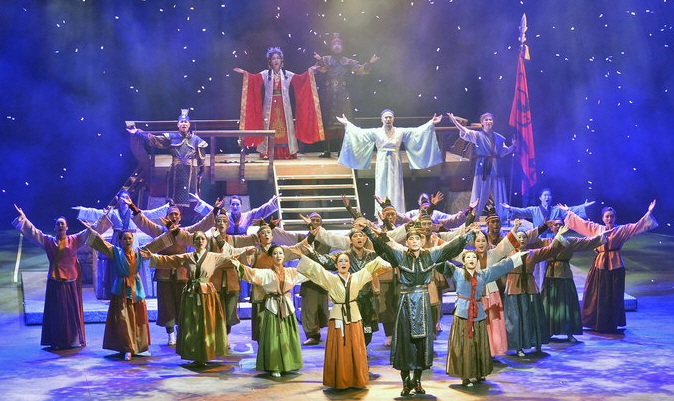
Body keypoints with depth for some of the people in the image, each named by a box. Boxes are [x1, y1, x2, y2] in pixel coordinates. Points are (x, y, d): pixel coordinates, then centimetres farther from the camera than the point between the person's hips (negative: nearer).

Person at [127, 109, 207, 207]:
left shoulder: (196, 140, 7)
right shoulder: (171, 137, 8)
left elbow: (201, 160, 9)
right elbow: (154, 140, 1)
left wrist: (200, 175, 5)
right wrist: (137, 132, -5)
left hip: (190, 173, 0)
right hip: (175, 173, 0)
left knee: (190, 201, -4)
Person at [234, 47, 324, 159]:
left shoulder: (287, 74, 8)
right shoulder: (265, 74, 3)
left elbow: (300, 78, -2)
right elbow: (254, 78, -11)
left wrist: (309, 71, -12)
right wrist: (244, 73, -26)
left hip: (284, 107, 1)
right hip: (270, 106, -1)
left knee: (285, 128, 0)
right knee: (270, 128, -3)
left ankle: (287, 153, 3)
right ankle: (268, 153, -2)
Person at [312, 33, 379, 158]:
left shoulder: (347, 61, 13)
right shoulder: (326, 59, 7)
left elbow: (360, 69, 4)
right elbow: (322, 69, -14)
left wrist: (369, 63, -13)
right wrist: (319, 61, -35)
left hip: (342, 95, 2)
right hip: (328, 94, -2)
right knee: (327, 121, -5)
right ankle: (326, 150, -4)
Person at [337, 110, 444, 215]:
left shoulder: (400, 132, 6)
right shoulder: (376, 132, 4)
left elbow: (417, 131, 4)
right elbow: (360, 132, 1)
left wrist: (431, 123, -2)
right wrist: (347, 124, -5)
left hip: (395, 165, 1)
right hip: (382, 166, -1)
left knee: (395, 191, -1)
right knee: (382, 191, -2)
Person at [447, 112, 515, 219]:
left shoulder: (499, 137, 14)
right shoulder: (478, 135, 3)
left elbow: (504, 152, 19)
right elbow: (465, 132, -12)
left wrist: (513, 146, 2)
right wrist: (455, 121, -25)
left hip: (497, 168, 3)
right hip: (483, 168, -3)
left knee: (499, 195, 6)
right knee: (480, 194, -4)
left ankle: (502, 218, 14)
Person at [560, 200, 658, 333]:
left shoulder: (622, 230, 3)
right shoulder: (596, 229, 11)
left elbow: (638, 226, -4)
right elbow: (580, 222, 18)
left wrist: (649, 213, -13)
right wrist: (568, 211, 22)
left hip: (615, 266, -3)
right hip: (599, 265, 3)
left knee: (612, 296, -1)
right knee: (596, 295, 5)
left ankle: (610, 324, 8)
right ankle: (595, 322, 15)